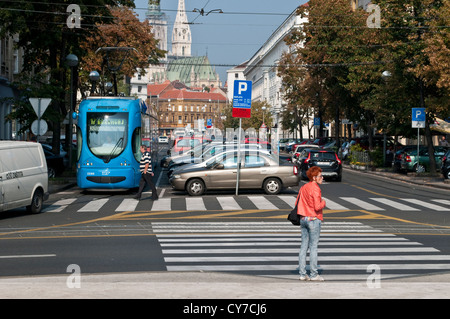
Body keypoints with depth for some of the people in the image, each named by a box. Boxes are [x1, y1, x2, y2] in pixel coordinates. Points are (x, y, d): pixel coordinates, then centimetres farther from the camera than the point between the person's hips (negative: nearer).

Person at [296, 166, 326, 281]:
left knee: (304, 246, 8)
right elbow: (317, 207, -20)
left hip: (303, 219, 7)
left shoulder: (303, 188, 11)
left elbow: (297, 204, 15)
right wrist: (323, 202, -2)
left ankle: (302, 274, 10)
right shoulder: (315, 189, -14)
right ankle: (314, 274, 1)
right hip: (314, 219, -7)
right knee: (313, 247, -2)